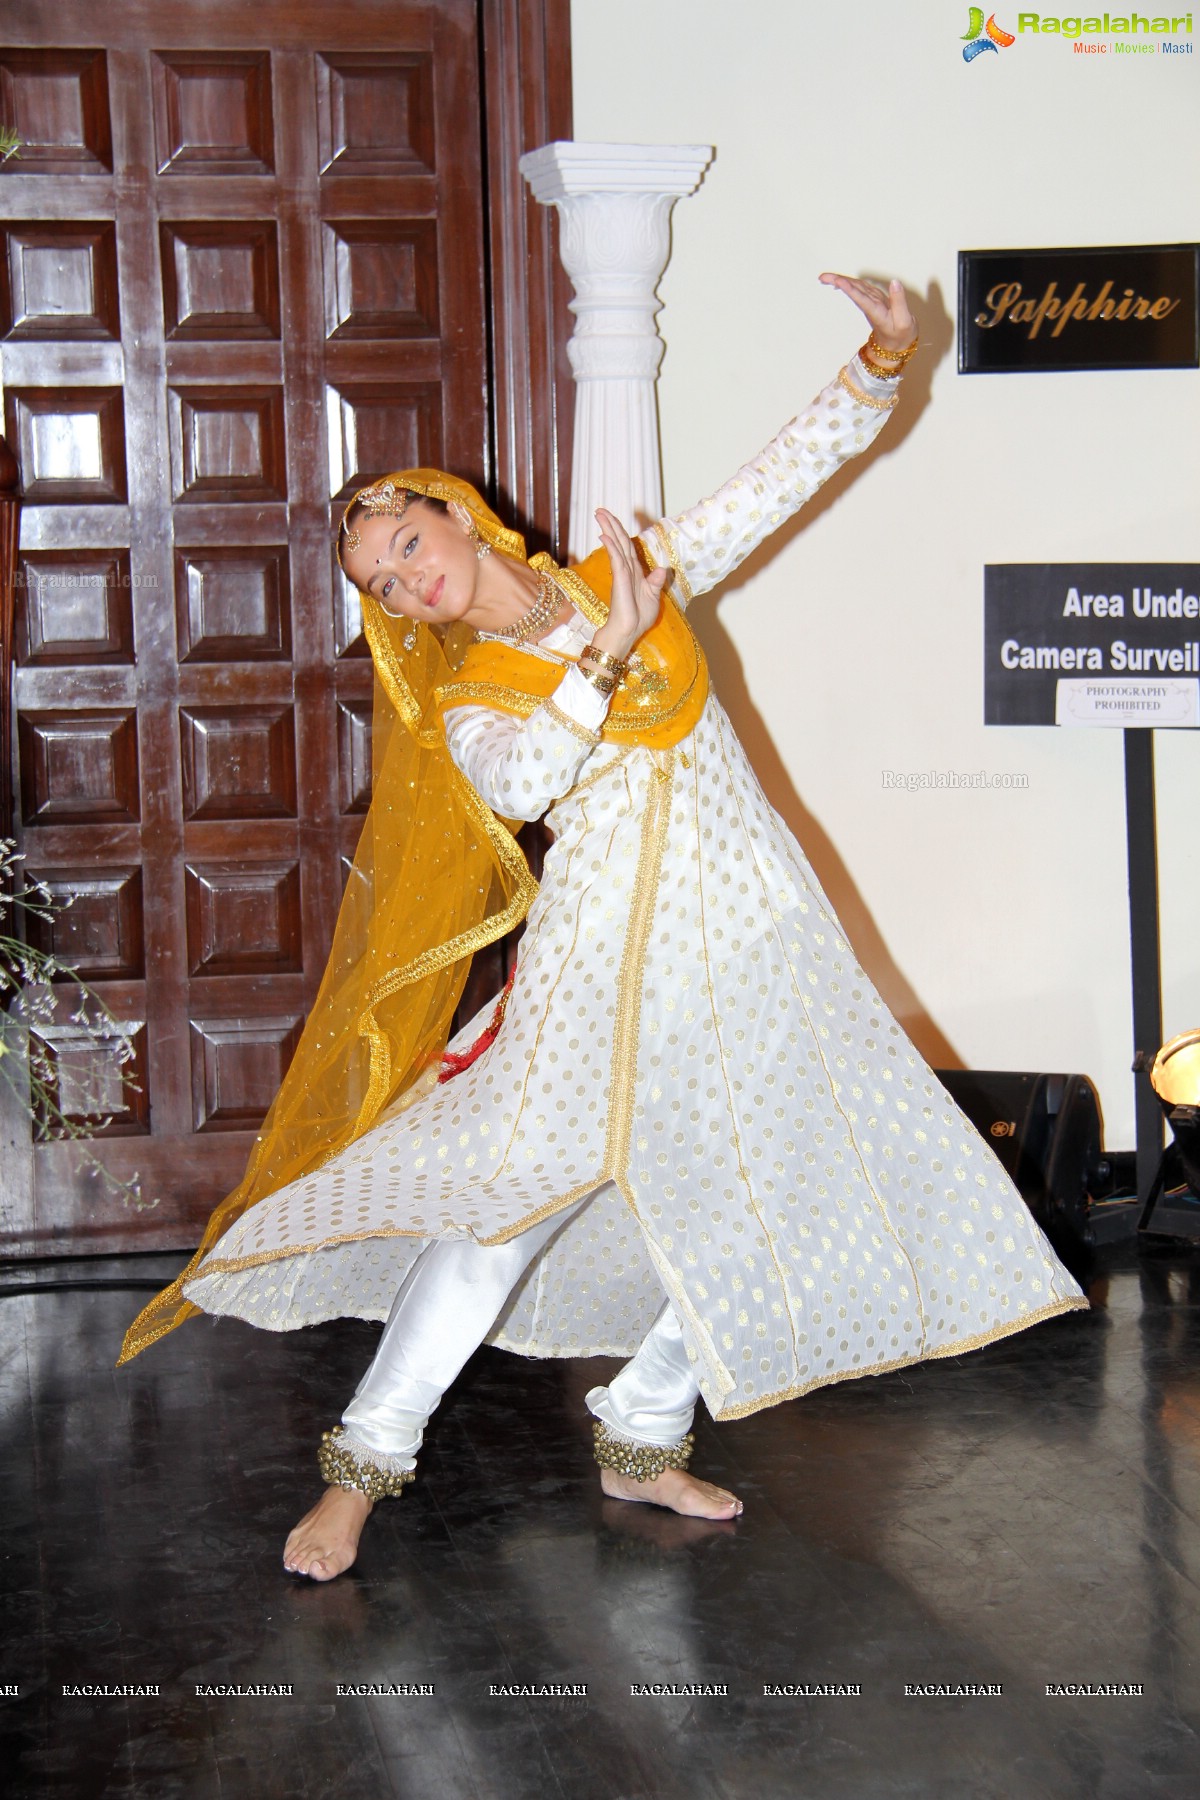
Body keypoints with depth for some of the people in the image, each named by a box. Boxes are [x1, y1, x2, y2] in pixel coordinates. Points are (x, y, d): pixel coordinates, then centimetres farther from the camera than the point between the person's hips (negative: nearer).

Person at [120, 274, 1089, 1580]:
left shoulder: (635, 574, 8)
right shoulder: (463, 702, 1)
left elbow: (791, 470, 7)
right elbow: (521, 783, -23)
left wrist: (879, 362, -7)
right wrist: (606, 654, -27)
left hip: (754, 933, 4)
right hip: (608, 952, -4)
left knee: (763, 1197, 5)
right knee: (523, 1184, -18)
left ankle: (640, 1439, 21)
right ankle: (364, 1464, -8)